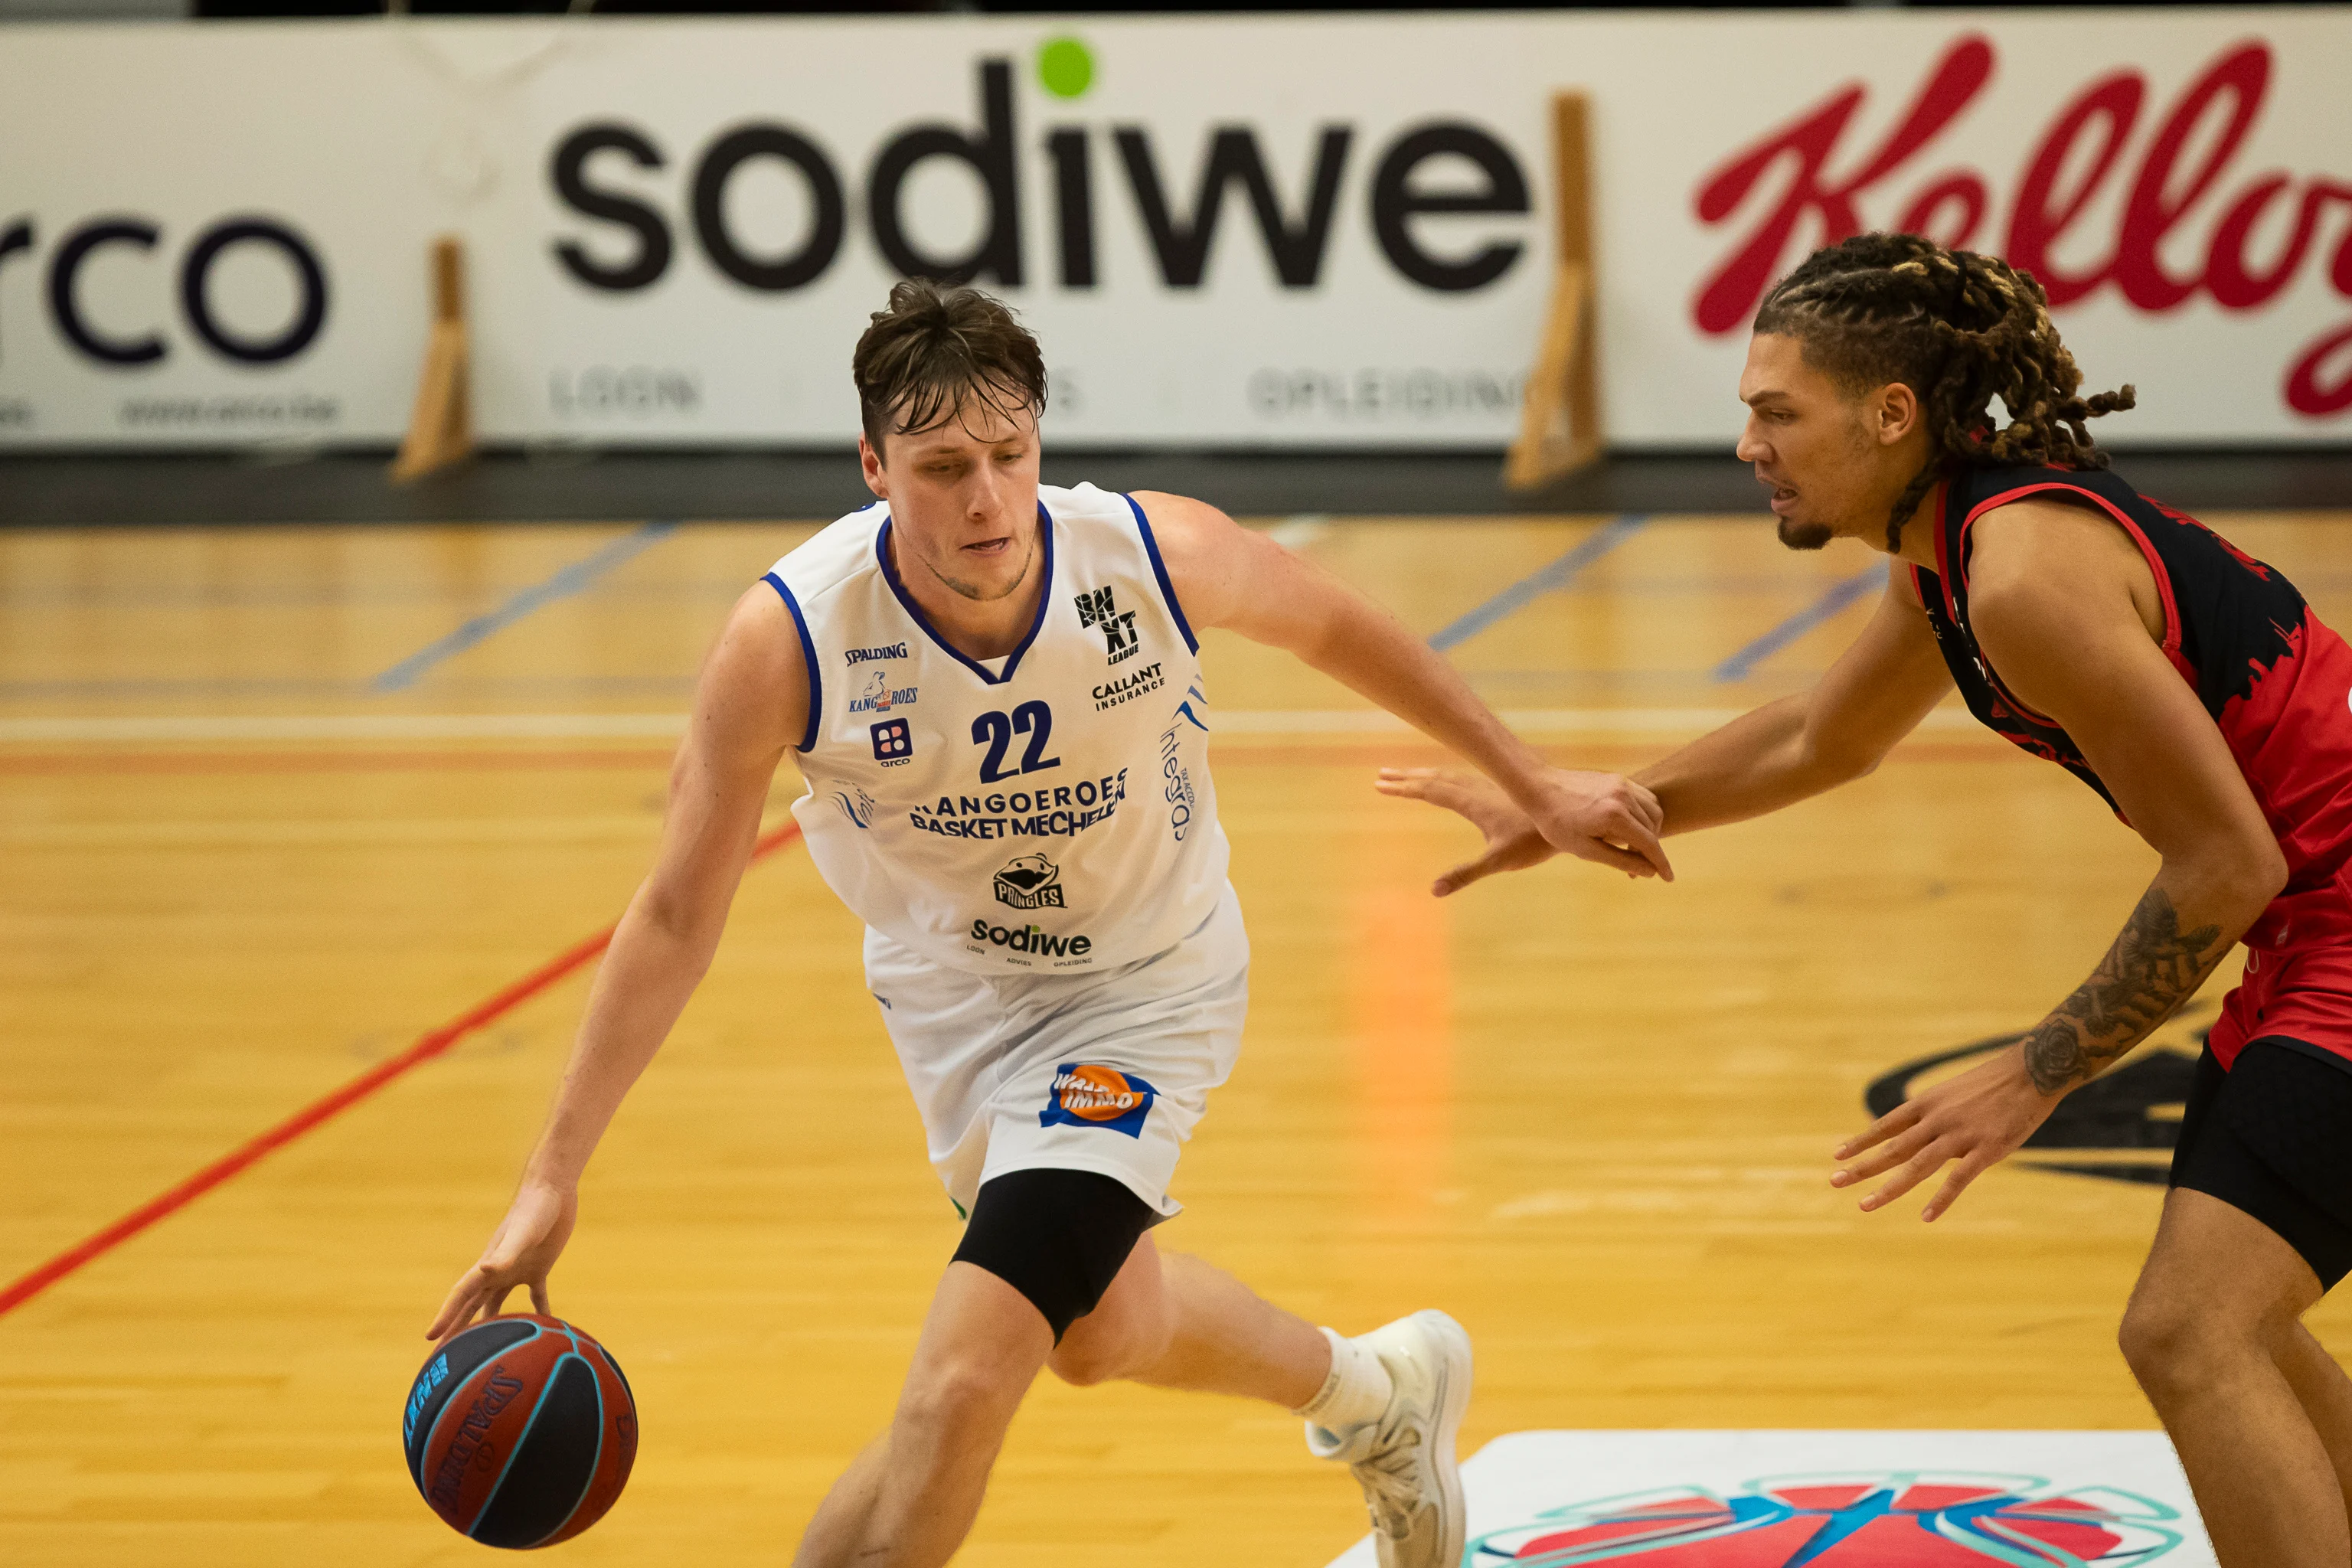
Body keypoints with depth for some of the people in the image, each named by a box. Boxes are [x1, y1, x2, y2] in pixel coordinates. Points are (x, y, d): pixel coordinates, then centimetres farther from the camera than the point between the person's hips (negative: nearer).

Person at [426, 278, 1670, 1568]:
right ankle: (1379, 1395, 56)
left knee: (965, 1381, -19)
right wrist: (554, 1174, -23)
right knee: (1101, 1333, 26)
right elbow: (679, 912, -19)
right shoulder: (787, 640, -29)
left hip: (1142, 989, -3)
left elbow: (1336, 629, -5)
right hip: (951, 991, 3)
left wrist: (1533, 789, 5)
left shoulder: (1156, 557, -28)